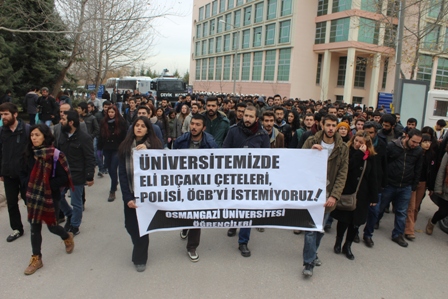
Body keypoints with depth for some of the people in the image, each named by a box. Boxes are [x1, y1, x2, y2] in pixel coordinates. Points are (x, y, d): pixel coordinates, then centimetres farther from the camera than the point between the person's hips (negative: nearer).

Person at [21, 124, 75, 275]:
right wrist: (29, 185, -6)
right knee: (35, 228, 9)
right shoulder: (29, 154, 1)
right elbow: (23, 174, 12)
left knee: (52, 226, 9)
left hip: (51, 197, -4)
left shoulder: (55, 155, -16)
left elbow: (64, 177, -16)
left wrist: (47, 185, -20)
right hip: (33, 197, 5)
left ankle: (67, 237, 42)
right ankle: (36, 259, 24)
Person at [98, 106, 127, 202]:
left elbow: (125, 136, -6)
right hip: (107, 149, 5)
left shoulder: (121, 122, -6)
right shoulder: (104, 122, 4)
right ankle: (115, 183, 44)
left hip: (117, 149, -4)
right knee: (109, 168, 16)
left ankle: (112, 192, -2)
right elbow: (101, 136, 8)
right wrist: (100, 148, 5)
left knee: (113, 169, -9)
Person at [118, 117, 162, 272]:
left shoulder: (154, 145, -4)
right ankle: (140, 247, 39)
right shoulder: (125, 146, 0)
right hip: (130, 192, 2)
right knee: (130, 225, 8)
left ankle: (139, 258, 25)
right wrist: (127, 197, -11)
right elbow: (122, 173, -3)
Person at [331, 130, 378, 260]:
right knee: (344, 219, 7)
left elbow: (372, 178, 4)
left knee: (356, 221, 9)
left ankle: (347, 246, 27)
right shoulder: (347, 151, -5)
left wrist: (374, 197, 2)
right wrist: (359, 154, -20)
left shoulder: (370, 157, 4)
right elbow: (348, 168, -23)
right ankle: (338, 243, 29)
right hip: (346, 192, -3)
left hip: (361, 194, 3)